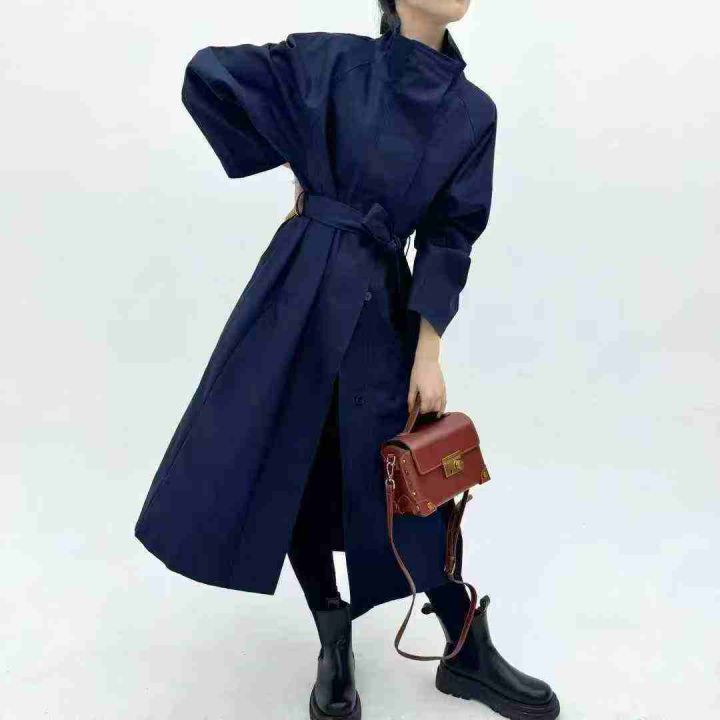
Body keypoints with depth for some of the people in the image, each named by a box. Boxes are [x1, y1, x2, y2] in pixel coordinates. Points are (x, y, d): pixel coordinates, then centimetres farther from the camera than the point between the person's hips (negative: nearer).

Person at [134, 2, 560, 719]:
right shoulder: (332, 61, -1)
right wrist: (300, 168, 5)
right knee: (283, 464, 3)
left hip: (381, 301, 1)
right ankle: (334, 646, 23)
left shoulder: (472, 111, 5)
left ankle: (468, 656, 21)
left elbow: (449, 237, 3)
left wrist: (429, 351, -4)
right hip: (301, 288, 0)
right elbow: (208, 73, 3)